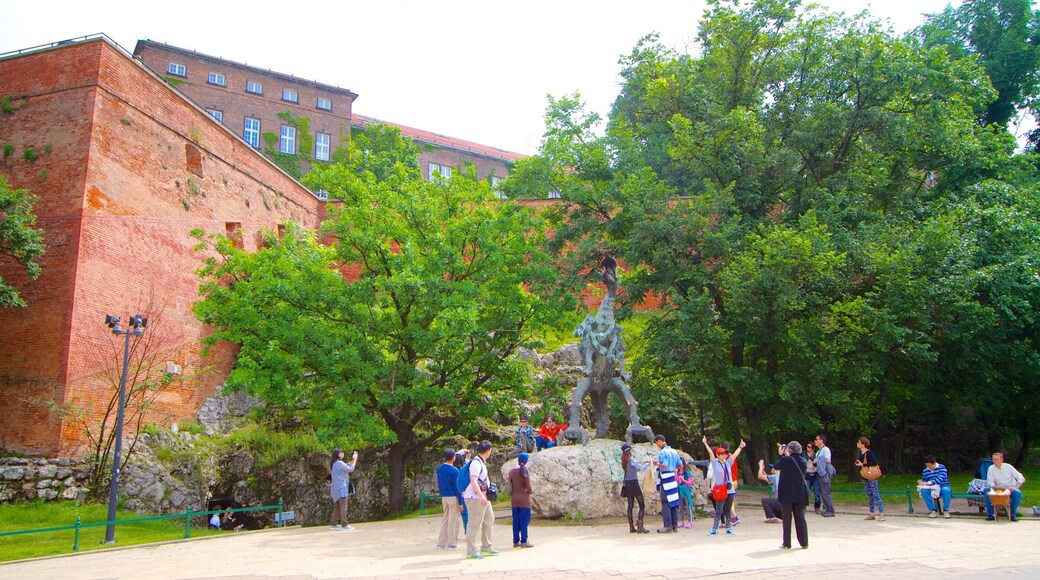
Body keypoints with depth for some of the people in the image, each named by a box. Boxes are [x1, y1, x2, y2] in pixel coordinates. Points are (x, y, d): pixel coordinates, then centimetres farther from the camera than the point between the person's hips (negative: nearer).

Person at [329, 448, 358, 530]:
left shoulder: (335, 464, 15)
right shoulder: (339, 463, -15)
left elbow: (346, 466, 21)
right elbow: (350, 469, -17)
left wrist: (353, 460, 15)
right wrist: (354, 460, -5)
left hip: (336, 488, 10)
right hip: (340, 488, -10)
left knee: (337, 506, 13)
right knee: (343, 506, -9)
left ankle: (334, 524, 16)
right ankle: (344, 525, -10)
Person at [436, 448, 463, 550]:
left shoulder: (439, 468, 5)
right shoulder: (454, 471, -15)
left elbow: (439, 484, 12)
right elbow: (457, 487, -14)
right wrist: (460, 502, -10)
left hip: (444, 497, 7)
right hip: (453, 497, -7)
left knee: (445, 519, 15)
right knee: (454, 520, 2)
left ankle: (441, 542, 17)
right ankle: (452, 544, 6)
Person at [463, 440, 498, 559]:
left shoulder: (481, 462, 15)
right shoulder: (476, 463, -17)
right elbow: (473, 481, -27)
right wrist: (481, 496, -33)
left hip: (483, 497, 11)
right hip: (475, 497, -11)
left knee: (489, 520, 15)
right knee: (475, 524, -7)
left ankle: (487, 547, 25)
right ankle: (471, 551, -1)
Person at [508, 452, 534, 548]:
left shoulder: (512, 471, 3)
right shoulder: (525, 471, -11)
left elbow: (509, 485, 4)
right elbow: (528, 487, -11)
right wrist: (531, 491, 8)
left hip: (514, 499, 5)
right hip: (524, 498, -5)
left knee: (516, 520, 10)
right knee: (524, 520, 0)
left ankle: (516, 541, 14)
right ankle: (524, 541, 0)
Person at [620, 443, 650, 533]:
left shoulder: (624, 461, 10)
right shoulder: (631, 461, -14)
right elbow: (642, 468, -15)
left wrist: (644, 465, 19)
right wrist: (647, 464, 4)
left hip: (627, 484, 8)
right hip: (634, 483, -8)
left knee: (630, 505, 10)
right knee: (642, 506, -3)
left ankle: (631, 527, 10)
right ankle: (640, 526, -12)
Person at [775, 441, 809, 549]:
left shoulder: (785, 460, -14)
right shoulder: (803, 461, 1)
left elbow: (776, 467, 2)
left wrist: (781, 455, 9)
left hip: (786, 493, -4)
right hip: (800, 494, 4)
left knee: (787, 518, 3)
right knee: (800, 518, 10)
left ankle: (787, 543, 5)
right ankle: (804, 543, 12)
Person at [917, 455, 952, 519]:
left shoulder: (941, 468, -7)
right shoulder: (925, 471, 8)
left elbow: (940, 479, -20)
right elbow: (924, 480, 16)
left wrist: (928, 483, -27)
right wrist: (921, 482, -9)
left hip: (942, 487, -3)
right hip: (932, 489, 3)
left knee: (946, 490, -40)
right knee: (924, 490, -31)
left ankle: (946, 511, -24)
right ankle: (933, 510, -23)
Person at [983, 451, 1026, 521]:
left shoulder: (1008, 466, -2)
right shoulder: (991, 468, -3)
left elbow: (1021, 478, -5)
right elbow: (990, 484, -9)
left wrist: (1015, 488, -21)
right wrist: (1004, 488, -21)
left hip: (1011, 489, 0)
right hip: (999, 490, 0)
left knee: (1017, 493, -35)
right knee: (986, 490, -29)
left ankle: (1013, 514, -18)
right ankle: (990, 514, -22)